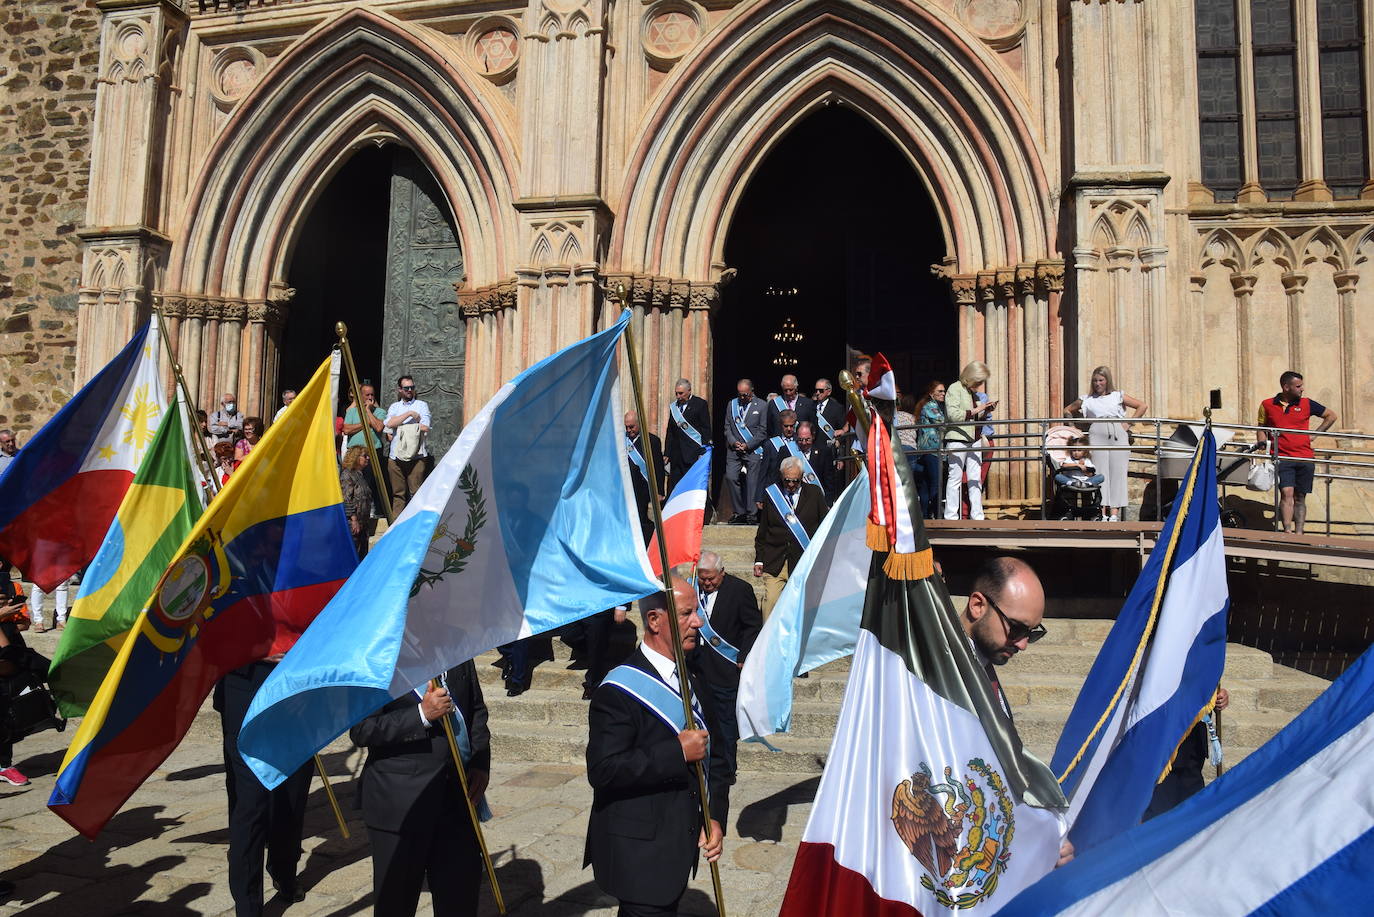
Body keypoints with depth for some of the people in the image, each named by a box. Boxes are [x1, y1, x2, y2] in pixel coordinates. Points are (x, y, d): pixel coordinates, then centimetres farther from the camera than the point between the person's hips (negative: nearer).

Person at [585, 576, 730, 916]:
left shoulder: (693, 683, 8)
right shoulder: (619, 691, -19)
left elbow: (715, 755, 13)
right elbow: (602, 770, -27)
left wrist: (715, 816, -1)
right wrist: (678, 753, -25)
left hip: (680, 849, 8)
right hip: (639, 853, -8)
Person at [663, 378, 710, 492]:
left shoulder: (700, 404, -2)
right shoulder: (673, 406, 14)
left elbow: (706, 429, -4)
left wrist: (703, 452, -11)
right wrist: (666, 453, 11)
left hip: (694, 453, -5)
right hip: (676, 453, 5)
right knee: (673, 486, 1)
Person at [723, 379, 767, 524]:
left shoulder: (762, 406, 1)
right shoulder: (732, 404, 12)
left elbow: (763, 431, -2)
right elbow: (727, 427, 12)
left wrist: (748, 445, -9)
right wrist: (733, 442, -5)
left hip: (753, 449, -3)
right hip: (734, 450, 3)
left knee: (752, 482, -4)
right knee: (730, 478, -8)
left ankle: (751, 514, 5)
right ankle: (739, 512, 2)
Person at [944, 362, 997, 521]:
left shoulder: (973, 392, 18)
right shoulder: (954, 389, -6)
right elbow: (953, 415, -18)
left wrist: (986, 410, 8)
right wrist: (975, 410, -15)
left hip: (974, 440, 8)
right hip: (957, 439, -8)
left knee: (975, 478, 6)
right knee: (955, 478, -4)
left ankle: (977, 515, 10)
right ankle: (951, 516, 0)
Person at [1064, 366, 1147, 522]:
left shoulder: (1118, 396, 16)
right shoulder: (1087, 400, 17)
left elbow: (1143, 406, 14)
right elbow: (1067, 410, 27)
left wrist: (1129, 424, 6)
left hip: (1118, 434, 0)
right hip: (1097, 435, 0)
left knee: (1117, 471, -5)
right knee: (1100, 472, -7)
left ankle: (1114, 513, -6)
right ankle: (1102, 513, -8)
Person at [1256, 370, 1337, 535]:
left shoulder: (1307, 404, 7)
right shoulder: (1267, 405, 5)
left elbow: (1331, 416, 19)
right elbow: (1262, 428, 15)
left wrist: (1314, 434, 11)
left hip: (1305, 459, 2)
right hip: (1282, 458, -2)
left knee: (1300, 497, 6)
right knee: (1287, 493, -16)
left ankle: (1299, 533, 10)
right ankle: (1288, 532, -18)